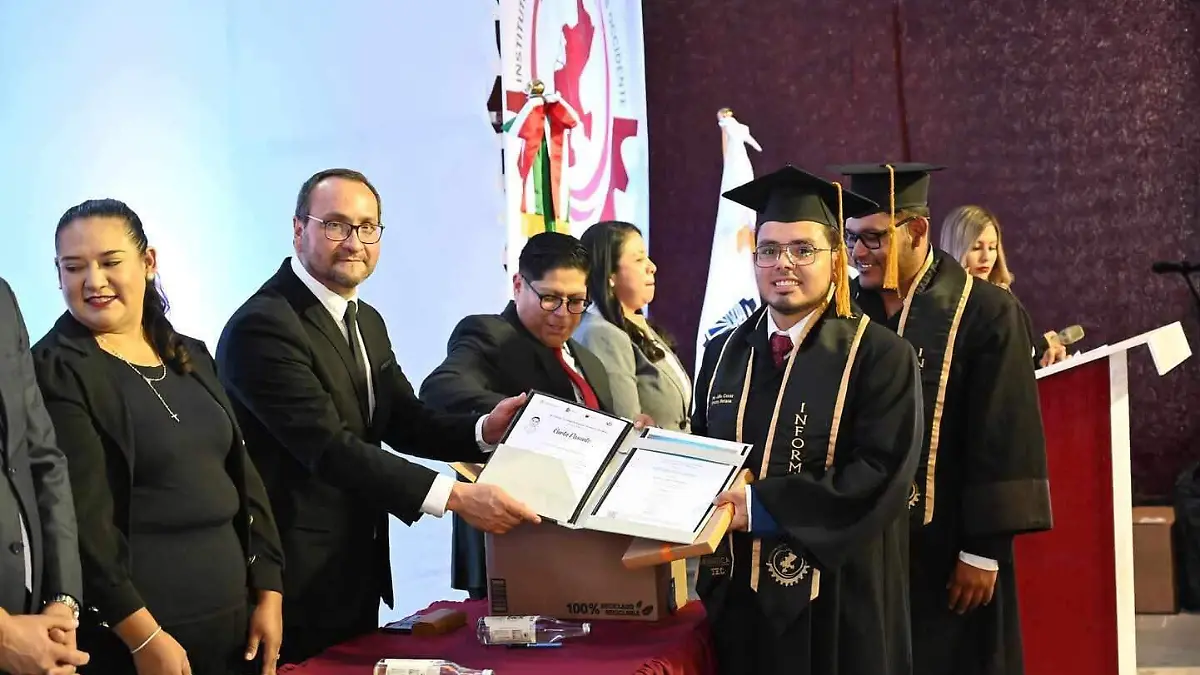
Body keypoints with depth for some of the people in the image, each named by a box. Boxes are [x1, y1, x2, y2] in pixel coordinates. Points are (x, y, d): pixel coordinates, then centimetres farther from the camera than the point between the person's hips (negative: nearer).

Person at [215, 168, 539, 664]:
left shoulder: (366, 322, 11)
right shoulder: (262, 326, -20)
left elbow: (405, 422, 7)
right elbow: (329, 447, -27)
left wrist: (484, 430, -12)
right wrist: (454, 496, -31)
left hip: (358, 567, 9)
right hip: (299, 579, -9)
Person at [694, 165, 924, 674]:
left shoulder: (879, 356, -8)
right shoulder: (723, 354, 8)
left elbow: (882, 478, -17)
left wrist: (761, 505, -22)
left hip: (835, 601, -4)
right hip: (737, 593, 4)